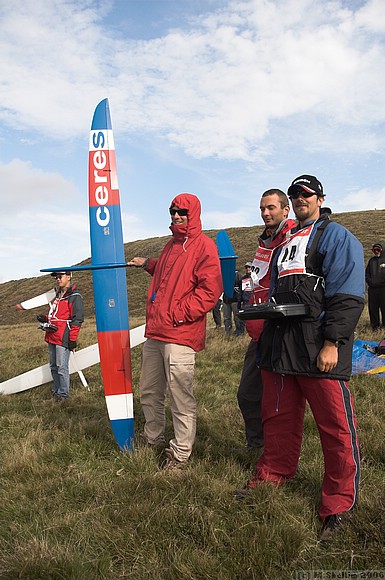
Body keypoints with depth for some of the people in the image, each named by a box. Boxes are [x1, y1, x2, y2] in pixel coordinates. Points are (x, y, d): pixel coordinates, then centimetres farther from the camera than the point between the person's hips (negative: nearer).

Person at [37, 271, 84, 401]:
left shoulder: (74, 296, -9)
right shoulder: (58, 295, 19)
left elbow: (77, 319, -13)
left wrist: (72, 338, -17)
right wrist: (45, 318, 9)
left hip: (63, 338, -9)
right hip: (52, 337, 9)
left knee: (62, 367, -5)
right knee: (53, 366, 16)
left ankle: (63, 393, 6)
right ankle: (56, 390, 28)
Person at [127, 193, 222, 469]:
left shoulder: (204, 245, -6)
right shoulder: (171, 245, 21)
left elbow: (210, 290, -15)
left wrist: (178, 314, -17)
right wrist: (148, 264, 35)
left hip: (179, 336, -9)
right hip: (154, 333, 9)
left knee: (181, 397, -2)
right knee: (149, 393, 18)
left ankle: (181, 452, 12)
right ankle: (153, 439, 36)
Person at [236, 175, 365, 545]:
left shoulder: (335, 236, 1)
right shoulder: (284, 243, 24)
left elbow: (348, 295, -10)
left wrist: (332, 342, -18)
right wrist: (264, 309, 11)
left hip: (318, 347, -7)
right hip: (279, 344, 7)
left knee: (335, 424, -2)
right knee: (278, 417, 16)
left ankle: (339, 504, 11)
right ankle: (272, 476, 33)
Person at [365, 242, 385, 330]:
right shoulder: (371, 260, 19)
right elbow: (367, 273, 21)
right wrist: (369, 281, 6)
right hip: (372, 288, 4)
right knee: (373, 308, 5)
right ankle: (375, 325, 13)